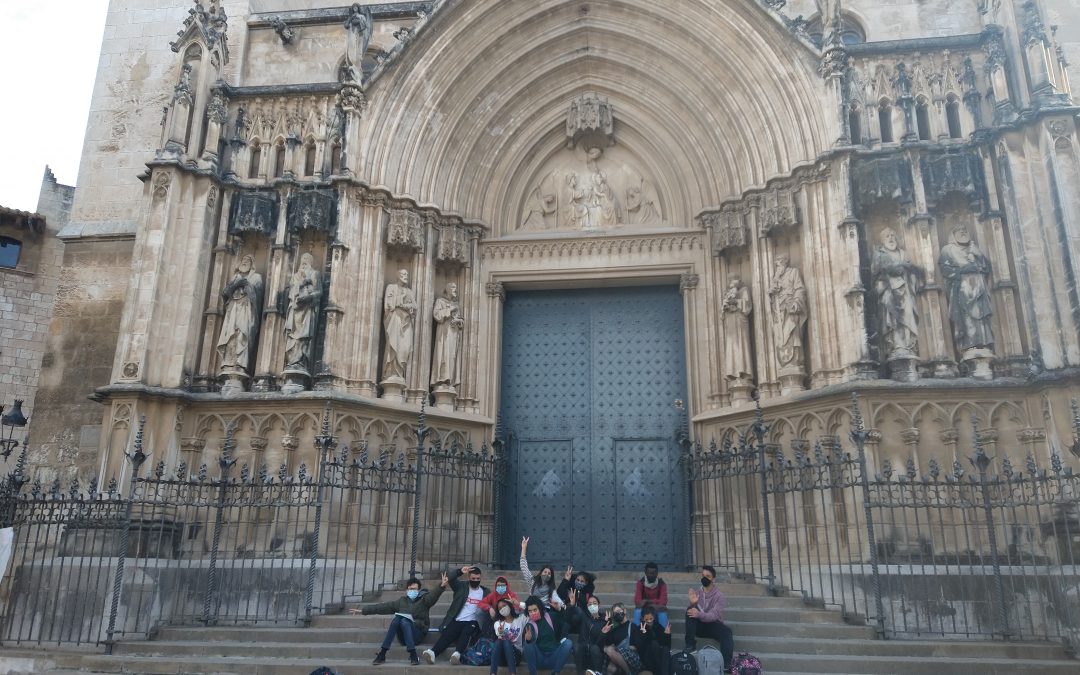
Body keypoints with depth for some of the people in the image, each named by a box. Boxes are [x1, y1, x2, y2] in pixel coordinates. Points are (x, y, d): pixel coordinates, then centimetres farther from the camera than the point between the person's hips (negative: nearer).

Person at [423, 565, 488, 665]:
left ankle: (457, 654, -53)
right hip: (457, 621, 1)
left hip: (472, 622, 0)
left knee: (466, 632, -34)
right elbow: (450, 579, -6)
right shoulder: (461, 586, 10)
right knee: (446, 635, -26)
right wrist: (460, 571, -22)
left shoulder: (485, 592, 14)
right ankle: (432, 652, -47)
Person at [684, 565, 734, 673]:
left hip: (713, 625, -2)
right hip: (699, 625, 2)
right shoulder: (696, 592, 1)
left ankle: (726, 664, -39)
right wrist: (693, 604, -31)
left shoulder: (718, 595, -9)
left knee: (727, 632, -34)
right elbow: (694, 613, -7)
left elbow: (714, 615, -22)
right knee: (690, 611, -27)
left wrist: (699, 614, -41)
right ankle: (690, 643, -24)